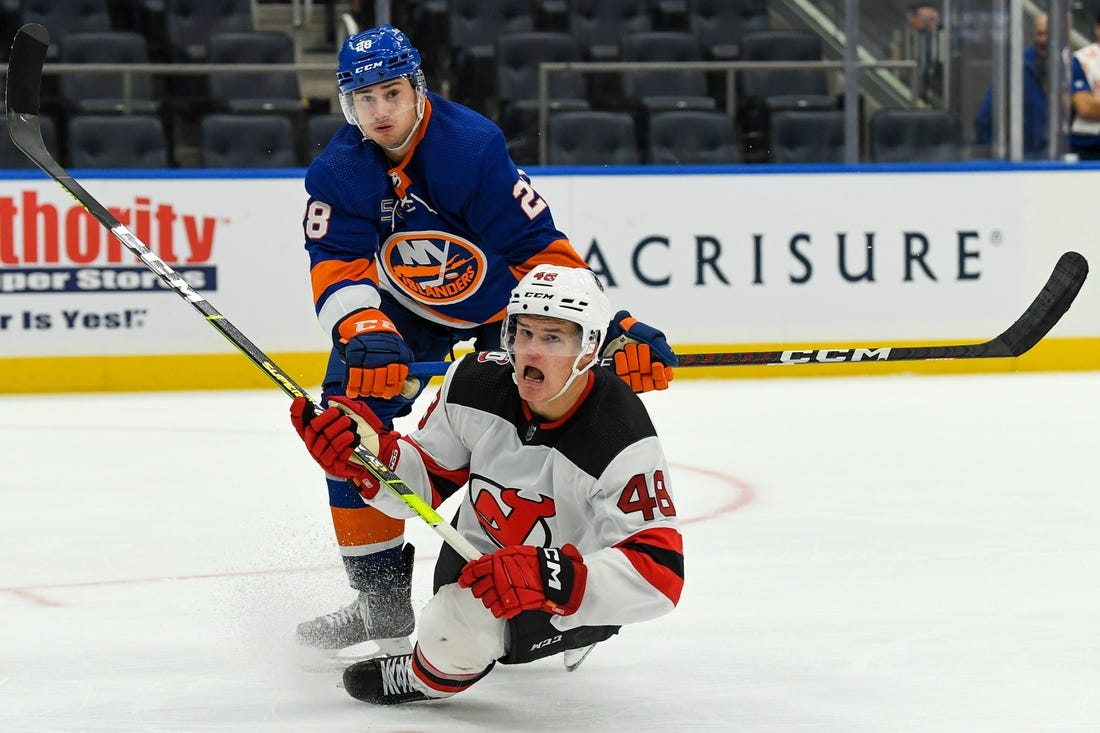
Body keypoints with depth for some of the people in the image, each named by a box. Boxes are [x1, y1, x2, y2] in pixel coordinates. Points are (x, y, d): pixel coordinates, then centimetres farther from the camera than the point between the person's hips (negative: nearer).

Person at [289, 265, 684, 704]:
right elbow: (425, 481, -3)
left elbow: (658, 574, -36)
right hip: (484, 550, 7)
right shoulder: (476, 383, -17)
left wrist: (552, 576, -49)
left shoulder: (623, 446, -33)